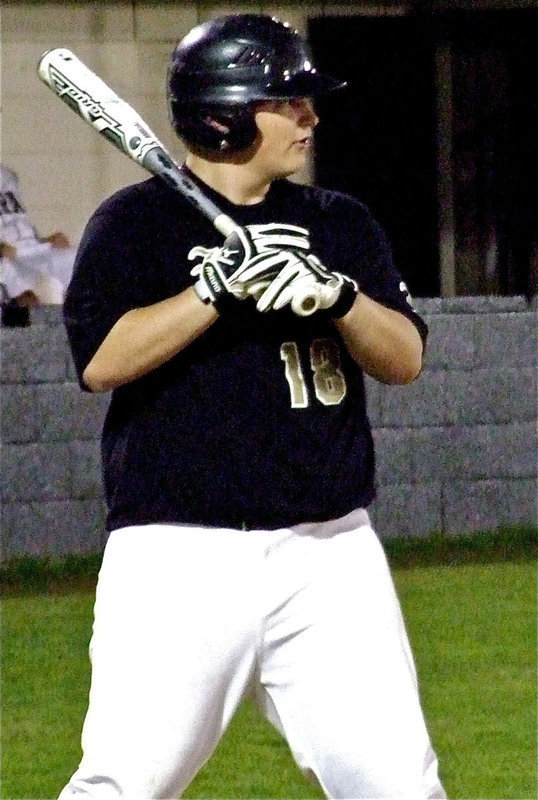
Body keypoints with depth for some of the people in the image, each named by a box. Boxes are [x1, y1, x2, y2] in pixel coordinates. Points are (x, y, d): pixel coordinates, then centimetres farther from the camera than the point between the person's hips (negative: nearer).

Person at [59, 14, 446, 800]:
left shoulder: (340, 224, 14)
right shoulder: (134, 223, 0)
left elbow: (404, 358, 5)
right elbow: (100, 360, -13)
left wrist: (338, 295, -13)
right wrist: (218, 286, -19)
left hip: (330, 553, 4)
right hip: (182, 554, -4)